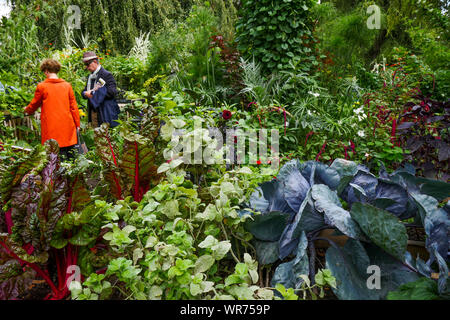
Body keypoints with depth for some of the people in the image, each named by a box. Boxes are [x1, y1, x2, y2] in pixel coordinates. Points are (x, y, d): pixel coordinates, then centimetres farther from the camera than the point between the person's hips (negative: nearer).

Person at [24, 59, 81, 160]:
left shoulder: (42, 86, -3)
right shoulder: (67, 85, 3)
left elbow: (34, 105, 10)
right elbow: (74, 107, 4)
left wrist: (27, 110, 32)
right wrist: (77, 124, 11)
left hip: (52, 129, -3)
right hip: (68, 127, 3)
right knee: (70, 155, 9)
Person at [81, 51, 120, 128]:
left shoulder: (106, 75, -8)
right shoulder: (90, 77, 17)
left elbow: (112, 92, -18)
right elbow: (84, 91, 23)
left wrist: (94, 93, -15)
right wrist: (86, 93, -3)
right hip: (93, 112, 7)